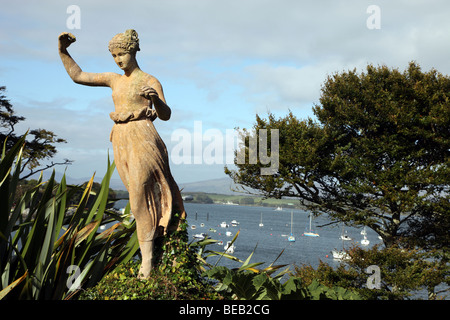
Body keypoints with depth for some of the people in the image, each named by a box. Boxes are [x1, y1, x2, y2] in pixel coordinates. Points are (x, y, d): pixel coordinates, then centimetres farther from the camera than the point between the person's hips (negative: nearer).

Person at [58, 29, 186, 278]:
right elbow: (78, 76, 18)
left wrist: (156, 98, -28)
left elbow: (165, 115, -8)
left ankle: (147, 260, -14)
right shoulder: (114, 79, 16)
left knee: (141, 197, -13)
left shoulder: (149, 81, 0)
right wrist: (63, 52, 8)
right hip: (121, 141, 6)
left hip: (142, 139, -6)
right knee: (139, 194, 10)